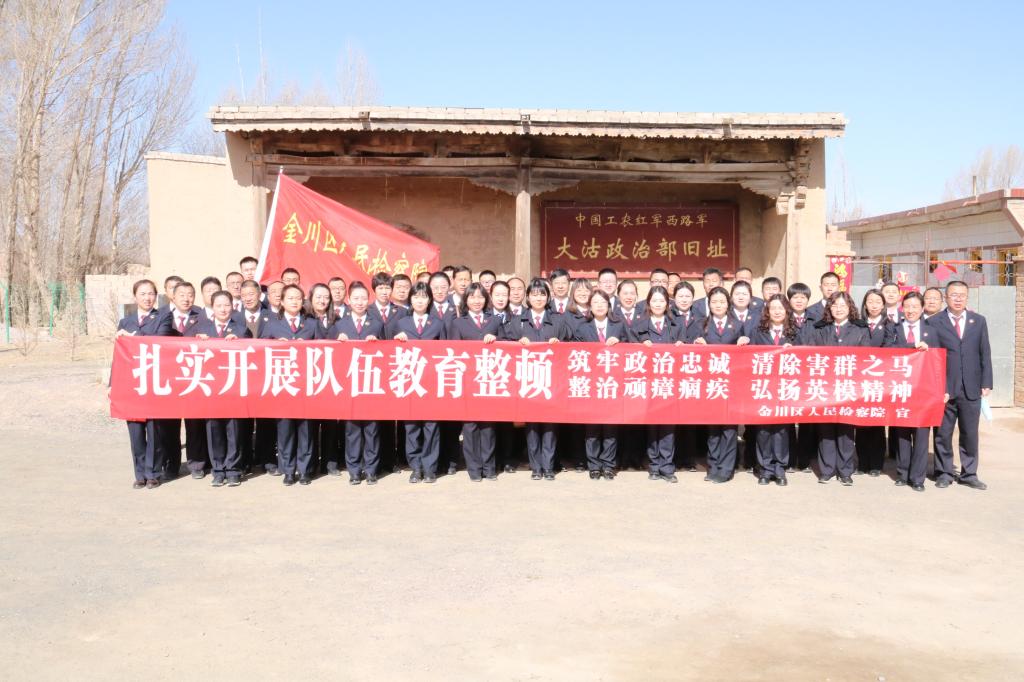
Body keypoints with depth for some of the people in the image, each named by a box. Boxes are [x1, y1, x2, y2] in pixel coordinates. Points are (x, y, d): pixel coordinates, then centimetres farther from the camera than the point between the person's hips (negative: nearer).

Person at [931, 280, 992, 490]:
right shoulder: (935, 322, -1)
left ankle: (969, 474, 19)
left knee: (970, 434, 9)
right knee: (943, 434, 5)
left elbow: (985, 354, 8)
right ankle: (944, 473, 17)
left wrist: (986, 383, 1)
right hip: (945, 388, -2)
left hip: (971, 389, 2)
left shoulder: (979, 321, 9)